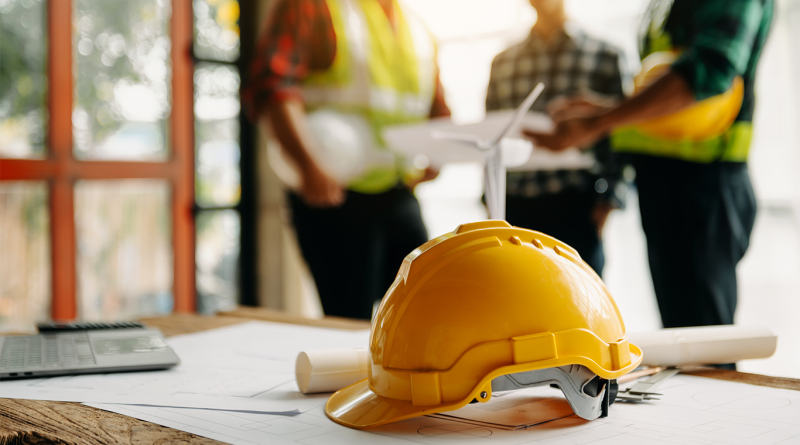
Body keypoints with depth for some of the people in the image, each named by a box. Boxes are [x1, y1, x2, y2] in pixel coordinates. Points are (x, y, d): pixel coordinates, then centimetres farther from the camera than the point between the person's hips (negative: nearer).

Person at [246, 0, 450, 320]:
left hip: (400, 195, 6)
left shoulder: (417, 29, 18)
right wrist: (308, 164, -28)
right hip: (333, 195, -6)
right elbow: (271, 87, -16)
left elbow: (439, 113, 27)